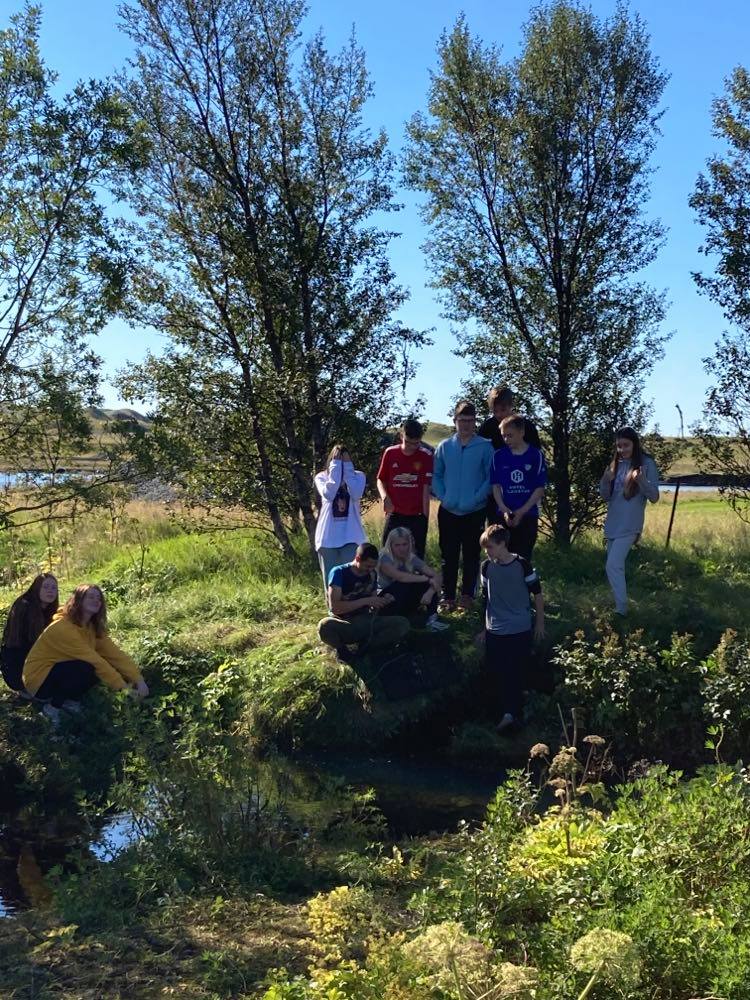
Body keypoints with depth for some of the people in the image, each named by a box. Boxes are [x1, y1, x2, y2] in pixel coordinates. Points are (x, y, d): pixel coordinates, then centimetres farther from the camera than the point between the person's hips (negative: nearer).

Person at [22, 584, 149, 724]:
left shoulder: (93, 627, 0)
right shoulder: (63, 627, -27)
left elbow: (114, 653, -9)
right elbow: (93, 660, -31)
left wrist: (138, 679, -20)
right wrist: (122, 687, -32)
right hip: (39, 679, -8)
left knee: (106, 665, -10)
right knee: (86, 668, -31)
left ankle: (70, 701, 5)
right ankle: (52, 708, -11)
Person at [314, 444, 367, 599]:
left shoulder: (358, 476, 7)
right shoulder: (322, 477, 5)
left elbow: (356, 494, -14)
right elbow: (328, 494, -16)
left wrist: (347, 469, -8)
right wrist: (336, 469, -10)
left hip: (351, 535, -1)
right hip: (328, 535, 1)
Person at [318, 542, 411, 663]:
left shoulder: (372, 574, 5)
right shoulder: (339, 573, -12)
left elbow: (373, 607, 12)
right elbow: (334, 607, -22)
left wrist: (383, 601, -12)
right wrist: (366, 601, -24)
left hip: (366, 623, 5)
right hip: (343, 625, -5)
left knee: (403, 624, -18)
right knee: (325, 626, -41)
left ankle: (364, 648, -8)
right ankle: (342, 649, -8)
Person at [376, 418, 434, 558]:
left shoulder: (426, 456, -4)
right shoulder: (390, 453, 1)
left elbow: (426, 488, -3)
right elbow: (381, 480, 11)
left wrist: (425, 515, -4)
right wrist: (384, 497, -9)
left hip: (417, 516, -1)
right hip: (394, 514, 2)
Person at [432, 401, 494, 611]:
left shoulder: (485, 447, -4)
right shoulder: (444, 447, 3)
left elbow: (490, 478, -6)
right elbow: (436, 475, 7)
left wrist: (476, 499, -14)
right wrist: (443, 497, -6)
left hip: (474, 512, -2)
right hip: (448, 512, 2)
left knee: (471, 555, 7)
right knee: (449, 556, 6)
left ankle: (467, 595, 19)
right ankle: (448, 596, 14)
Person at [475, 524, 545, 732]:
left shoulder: (522, 565, -11)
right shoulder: (487, 567, 0)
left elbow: (537, 594, -1)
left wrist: (540, 622, 3)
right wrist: (484, 628, 15)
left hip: (520, 630, -3)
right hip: (495, 631, 4)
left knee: (517, 673, -2)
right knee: (495, 672, 2)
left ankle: (511, 713, 5)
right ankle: (509, 712, 15)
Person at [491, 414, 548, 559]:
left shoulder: (535, 455, -2)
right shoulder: (498, 456, 3)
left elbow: (540, 488, -3)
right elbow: (496, 485, 4)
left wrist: (522, 511, -10)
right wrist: (504, 510, -10)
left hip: (528, 516, -1)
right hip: (504, 516, 1)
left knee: (524, 558, 1)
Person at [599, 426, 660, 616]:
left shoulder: (647, 464, -7)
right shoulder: (615, 464, 9)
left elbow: (654, 497, -9)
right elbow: (605, 496, 10)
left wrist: (642, 481, -27)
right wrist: (606, 480, -11)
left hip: (629, 526, -7)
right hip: (612, 525, 7)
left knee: (613, 566, -16)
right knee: (617, 567, 13)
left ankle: (621, 610, -10)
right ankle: (619, 605, 24)